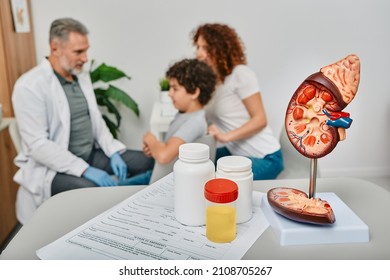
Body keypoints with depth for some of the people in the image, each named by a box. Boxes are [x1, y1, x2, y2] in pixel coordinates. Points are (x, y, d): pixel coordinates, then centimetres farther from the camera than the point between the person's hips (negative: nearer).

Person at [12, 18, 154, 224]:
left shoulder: (82, 77, 7)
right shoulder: (30, 86, -17)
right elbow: (38, 145, -23)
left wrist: (113, 153, -4)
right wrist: (85, 170, -28)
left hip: (91, 153, 8)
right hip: (52, 166, -7)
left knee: (146, 161, -1)